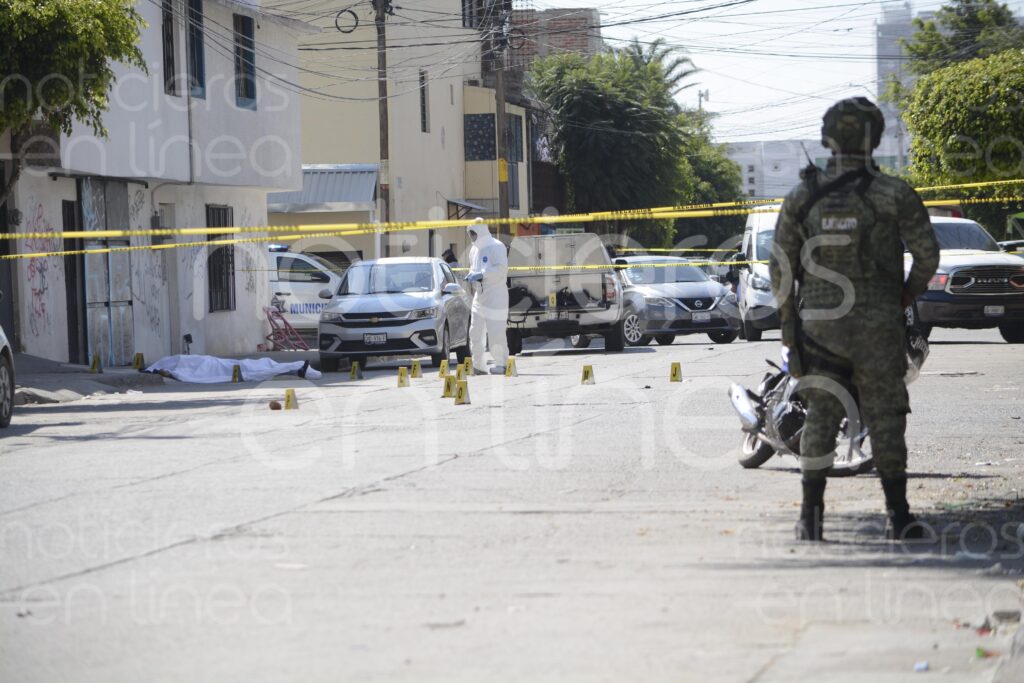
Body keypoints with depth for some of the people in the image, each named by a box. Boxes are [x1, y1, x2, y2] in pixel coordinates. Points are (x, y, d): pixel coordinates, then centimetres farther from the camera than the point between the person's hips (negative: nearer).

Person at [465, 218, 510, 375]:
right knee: (475, 332, 7)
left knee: (496, 333, -7)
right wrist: (471, 275, 5)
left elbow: (501, 269, -20)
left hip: (495, 296, -8)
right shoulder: (474, 249, 16)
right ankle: (478, 366, 14)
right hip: (479, 296, 8)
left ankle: (501, 365, 4)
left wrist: (481, 275, -24)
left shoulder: (497, 247, -11)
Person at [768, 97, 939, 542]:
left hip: (818, 324, 2)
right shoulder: (895, 195, -5)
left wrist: (788, 317, 15)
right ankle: (898, 516, 5)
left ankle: (811, 517, 5)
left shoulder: (802, 196, 1)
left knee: (821, 418, 7)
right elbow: (927, 256, -4)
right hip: (878, 323, -2)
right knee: (885, 417, 5)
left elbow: (781, 266, 3)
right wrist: (905, 299, 12)